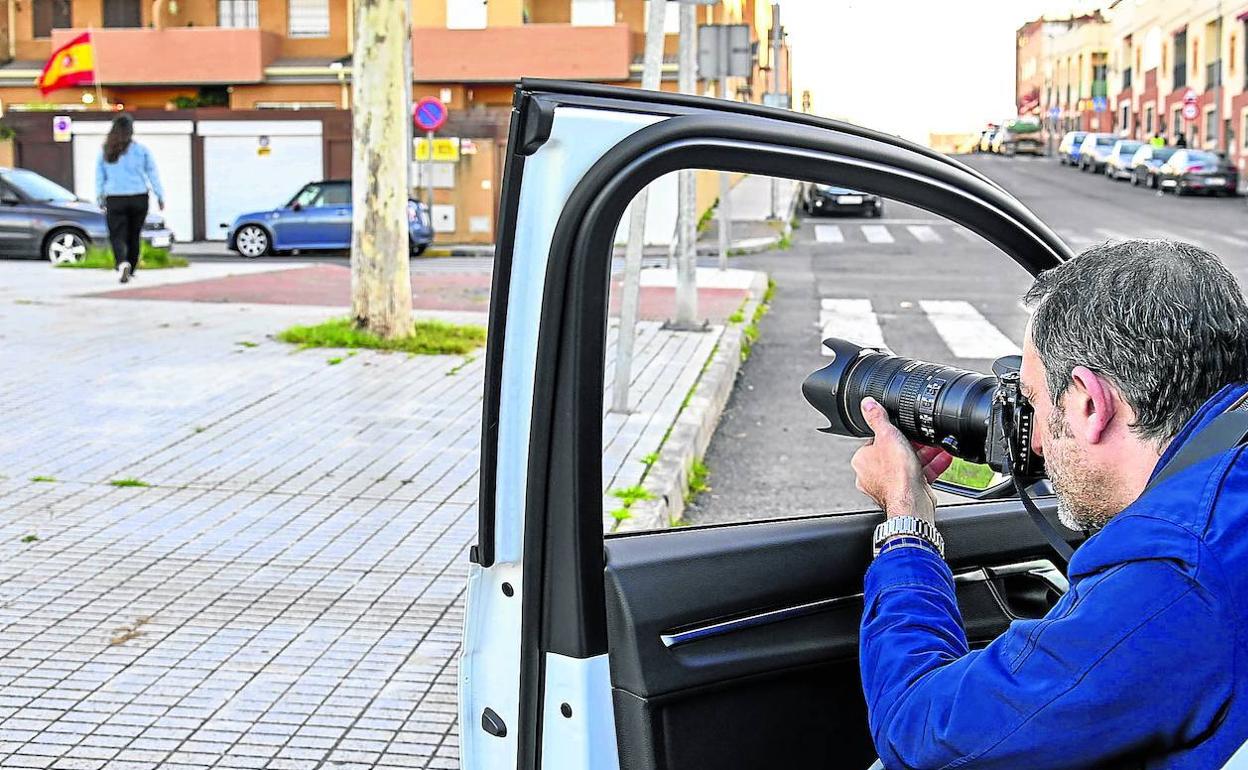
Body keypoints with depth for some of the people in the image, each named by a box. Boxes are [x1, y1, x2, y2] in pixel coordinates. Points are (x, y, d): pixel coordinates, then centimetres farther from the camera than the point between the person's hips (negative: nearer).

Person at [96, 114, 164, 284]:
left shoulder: (105, 151, -1)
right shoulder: (141, 150, -3)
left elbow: (99, 177, 4)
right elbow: (153, 174, 0)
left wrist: (100, 198, 15)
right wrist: (160, 196, 7)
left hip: (115, 199, -1)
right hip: (139, 198, 1)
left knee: (117, 236, 1)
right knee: (134, 235, 14)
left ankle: (123, 263, -26)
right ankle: (130, 270, 23)